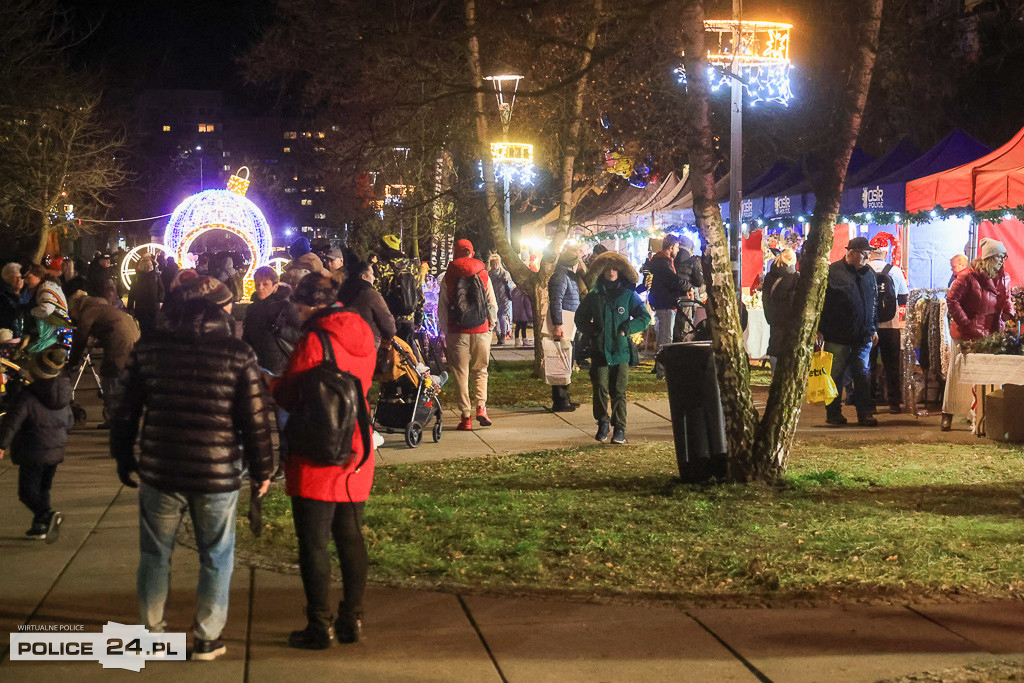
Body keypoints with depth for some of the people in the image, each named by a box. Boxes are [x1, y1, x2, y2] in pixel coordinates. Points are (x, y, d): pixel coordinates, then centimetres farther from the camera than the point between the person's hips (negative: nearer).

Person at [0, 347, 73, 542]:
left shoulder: (26, 396, -18)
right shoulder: (63, 393, 3)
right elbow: (69, 422, 14)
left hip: (33, 453, -6)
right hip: (56, 450, 6)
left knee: (27, 491, 0)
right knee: (43, 489, 19)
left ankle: (48, 515, -23)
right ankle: (40, 527, 20)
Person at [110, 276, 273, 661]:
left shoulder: (148, 352, 0)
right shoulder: (238, 355, -8)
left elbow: (127, 412, 6)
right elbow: (255, 420, -6)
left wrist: (123, 458, 18)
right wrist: (262, 470, 4)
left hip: (160, 471, 2)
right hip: (218, 474, -2)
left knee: (155, 553, 17)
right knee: (216, 557, 12)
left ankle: (152, 632, 26)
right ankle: (207, 638, 16)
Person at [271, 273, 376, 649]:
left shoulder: (314, 340, -16)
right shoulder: (363, 336, 7)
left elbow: (289, 396, -16)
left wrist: (272, 384, 7)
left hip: (317, 459, -7)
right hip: (357, 455, 7)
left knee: (313, 543, 1)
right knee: (351, 538, 14)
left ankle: (320, 627, 5)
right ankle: (352, 619, 19)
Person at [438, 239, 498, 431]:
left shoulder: (448, 277, 0)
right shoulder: (483, 274, 2)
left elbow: (442, 307, 1)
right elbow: (493, 305, 4)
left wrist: (445, 331, 9)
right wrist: (490, 325, 16)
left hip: (457, 332, -1)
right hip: (481, 331, 1)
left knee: (460, 373, 4)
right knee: (480, 370, 16)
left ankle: (466, 417, 2)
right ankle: (481, 407, 1)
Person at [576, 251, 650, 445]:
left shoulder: (628, 295, 4)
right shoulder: (594, 296, 8)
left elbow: (645, 318, 5)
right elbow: (580, 318, 18)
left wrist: (627, 329, -8)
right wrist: (591, 332, 0)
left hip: (621, 350, -1)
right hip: (599, 350, 1)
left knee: (619, 391, 0)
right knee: (600, 389, -3)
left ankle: (619, 429, 5)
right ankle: (602, 423, 11)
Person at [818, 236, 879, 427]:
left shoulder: (868, 274, 13)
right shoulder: (833, 272, -4)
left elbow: (874, 303, 21)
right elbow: (821, 302, -5)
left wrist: (874, 329, 19)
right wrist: (820, 330, -8)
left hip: (863, 336, 4)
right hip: (837, 336, -4)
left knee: (862, 375, 4)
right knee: (835, 375, 3)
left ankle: (865, 413, 8)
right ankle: (833, 413, 13)